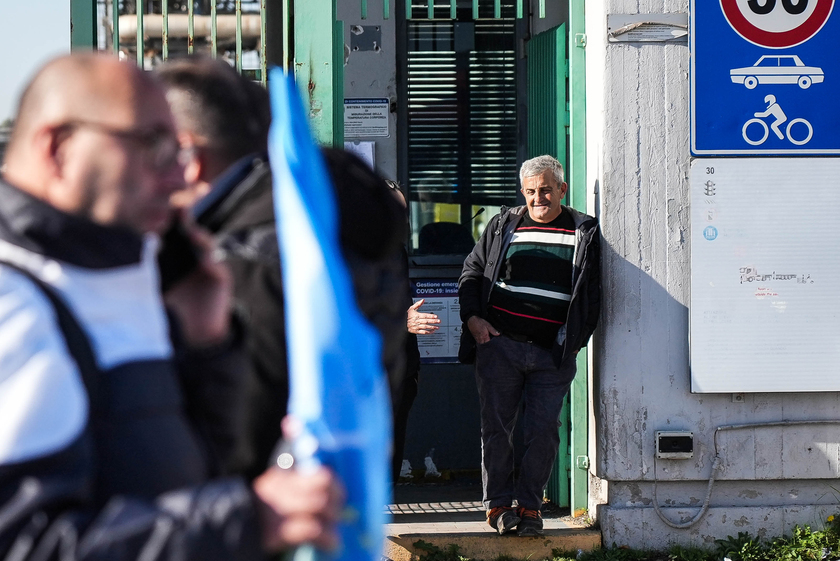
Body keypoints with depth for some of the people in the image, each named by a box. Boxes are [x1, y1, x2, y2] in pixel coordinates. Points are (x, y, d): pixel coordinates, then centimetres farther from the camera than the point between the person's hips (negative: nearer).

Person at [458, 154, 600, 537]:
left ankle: (529, 506, 10)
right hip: (499, 344, 1)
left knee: (542, 431, -2)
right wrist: (472, 317, 1)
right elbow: (472, 272, 15)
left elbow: (594, 290, 11)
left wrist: (576, 338, 0)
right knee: (496, 427, 2)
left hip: (553, 354, -1)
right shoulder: (503, 226, 10)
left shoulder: (584, 232, 7)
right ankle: (498, 505, 13)